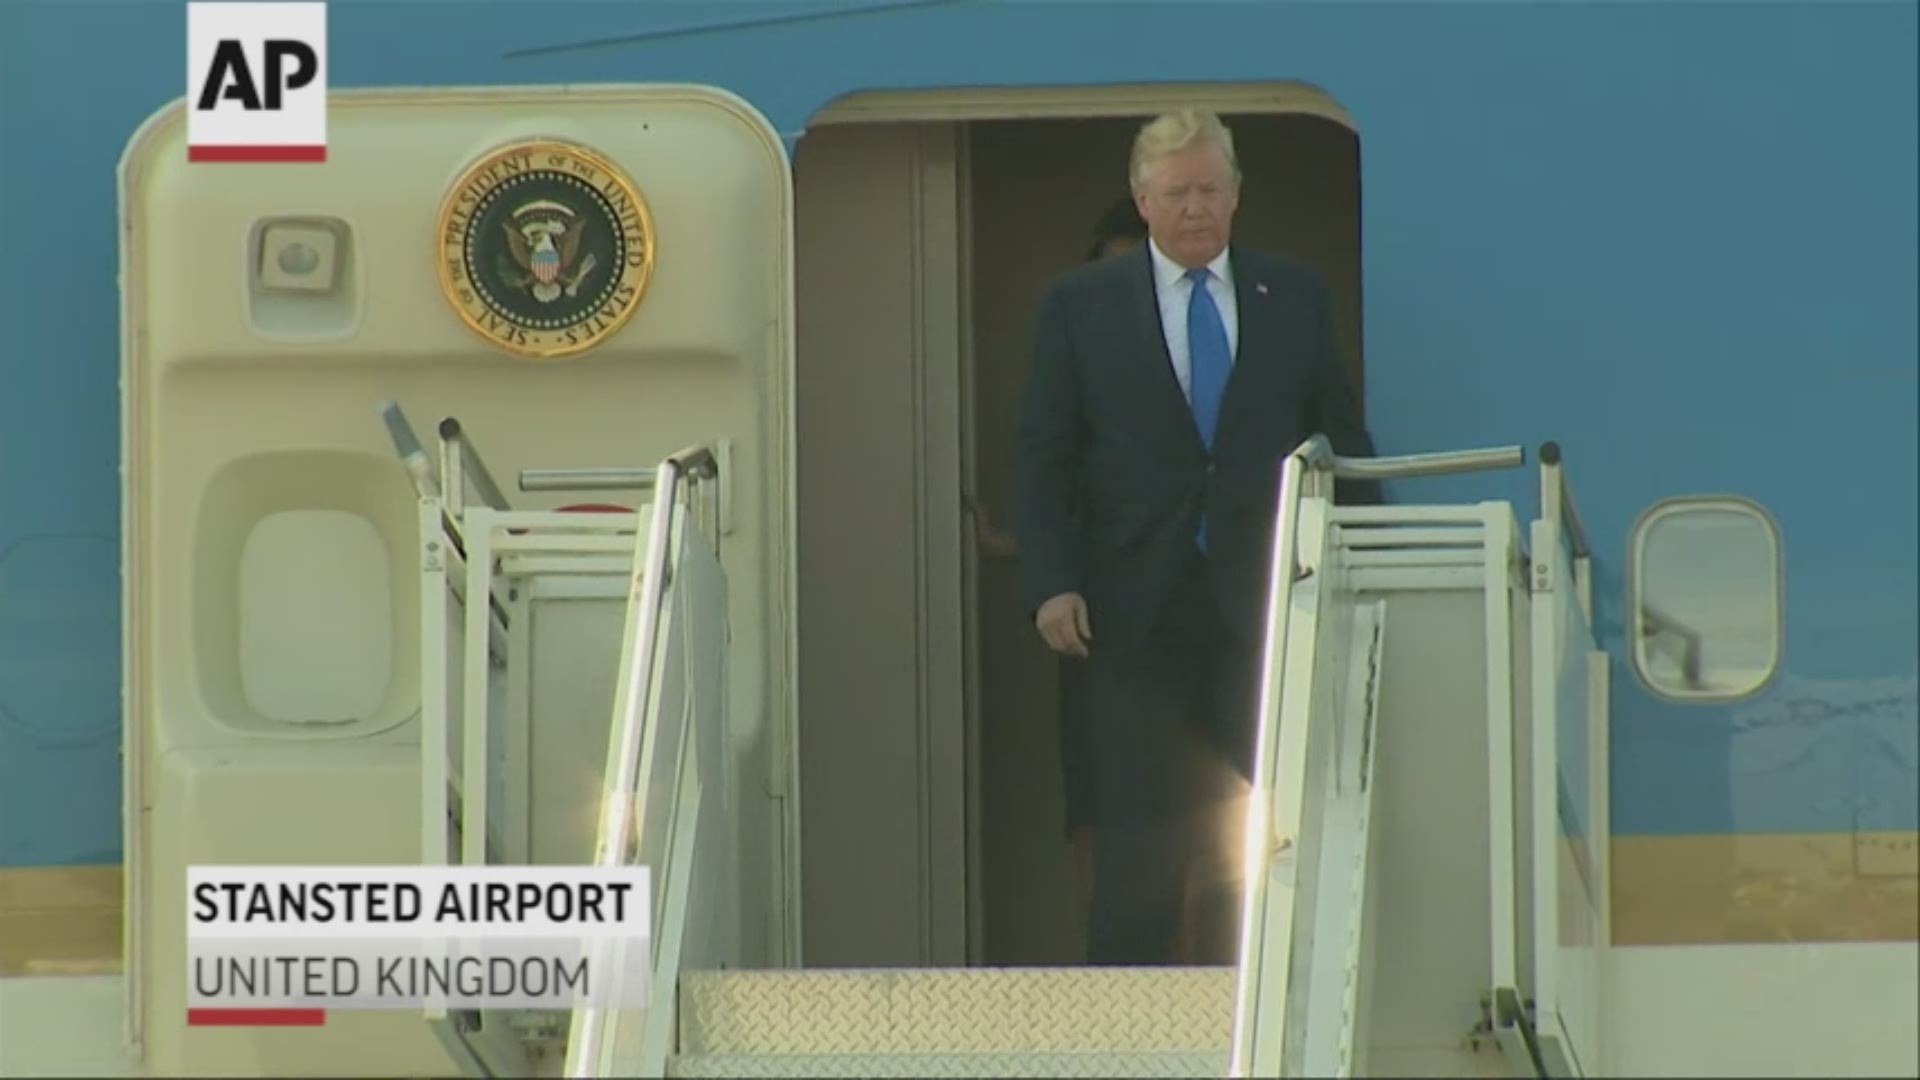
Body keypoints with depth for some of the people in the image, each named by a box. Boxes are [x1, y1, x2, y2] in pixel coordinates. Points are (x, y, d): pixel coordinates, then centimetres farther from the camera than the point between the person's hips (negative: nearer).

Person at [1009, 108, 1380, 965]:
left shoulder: (1295, 298, 10)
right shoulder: (1080, 306, 6)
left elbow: (1342, 440, 13)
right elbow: (1042, 458, 3)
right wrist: (1051, 585, -10)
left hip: (1264, 604, 1)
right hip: (1138, 608, -1)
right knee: (1138, 839, 1)